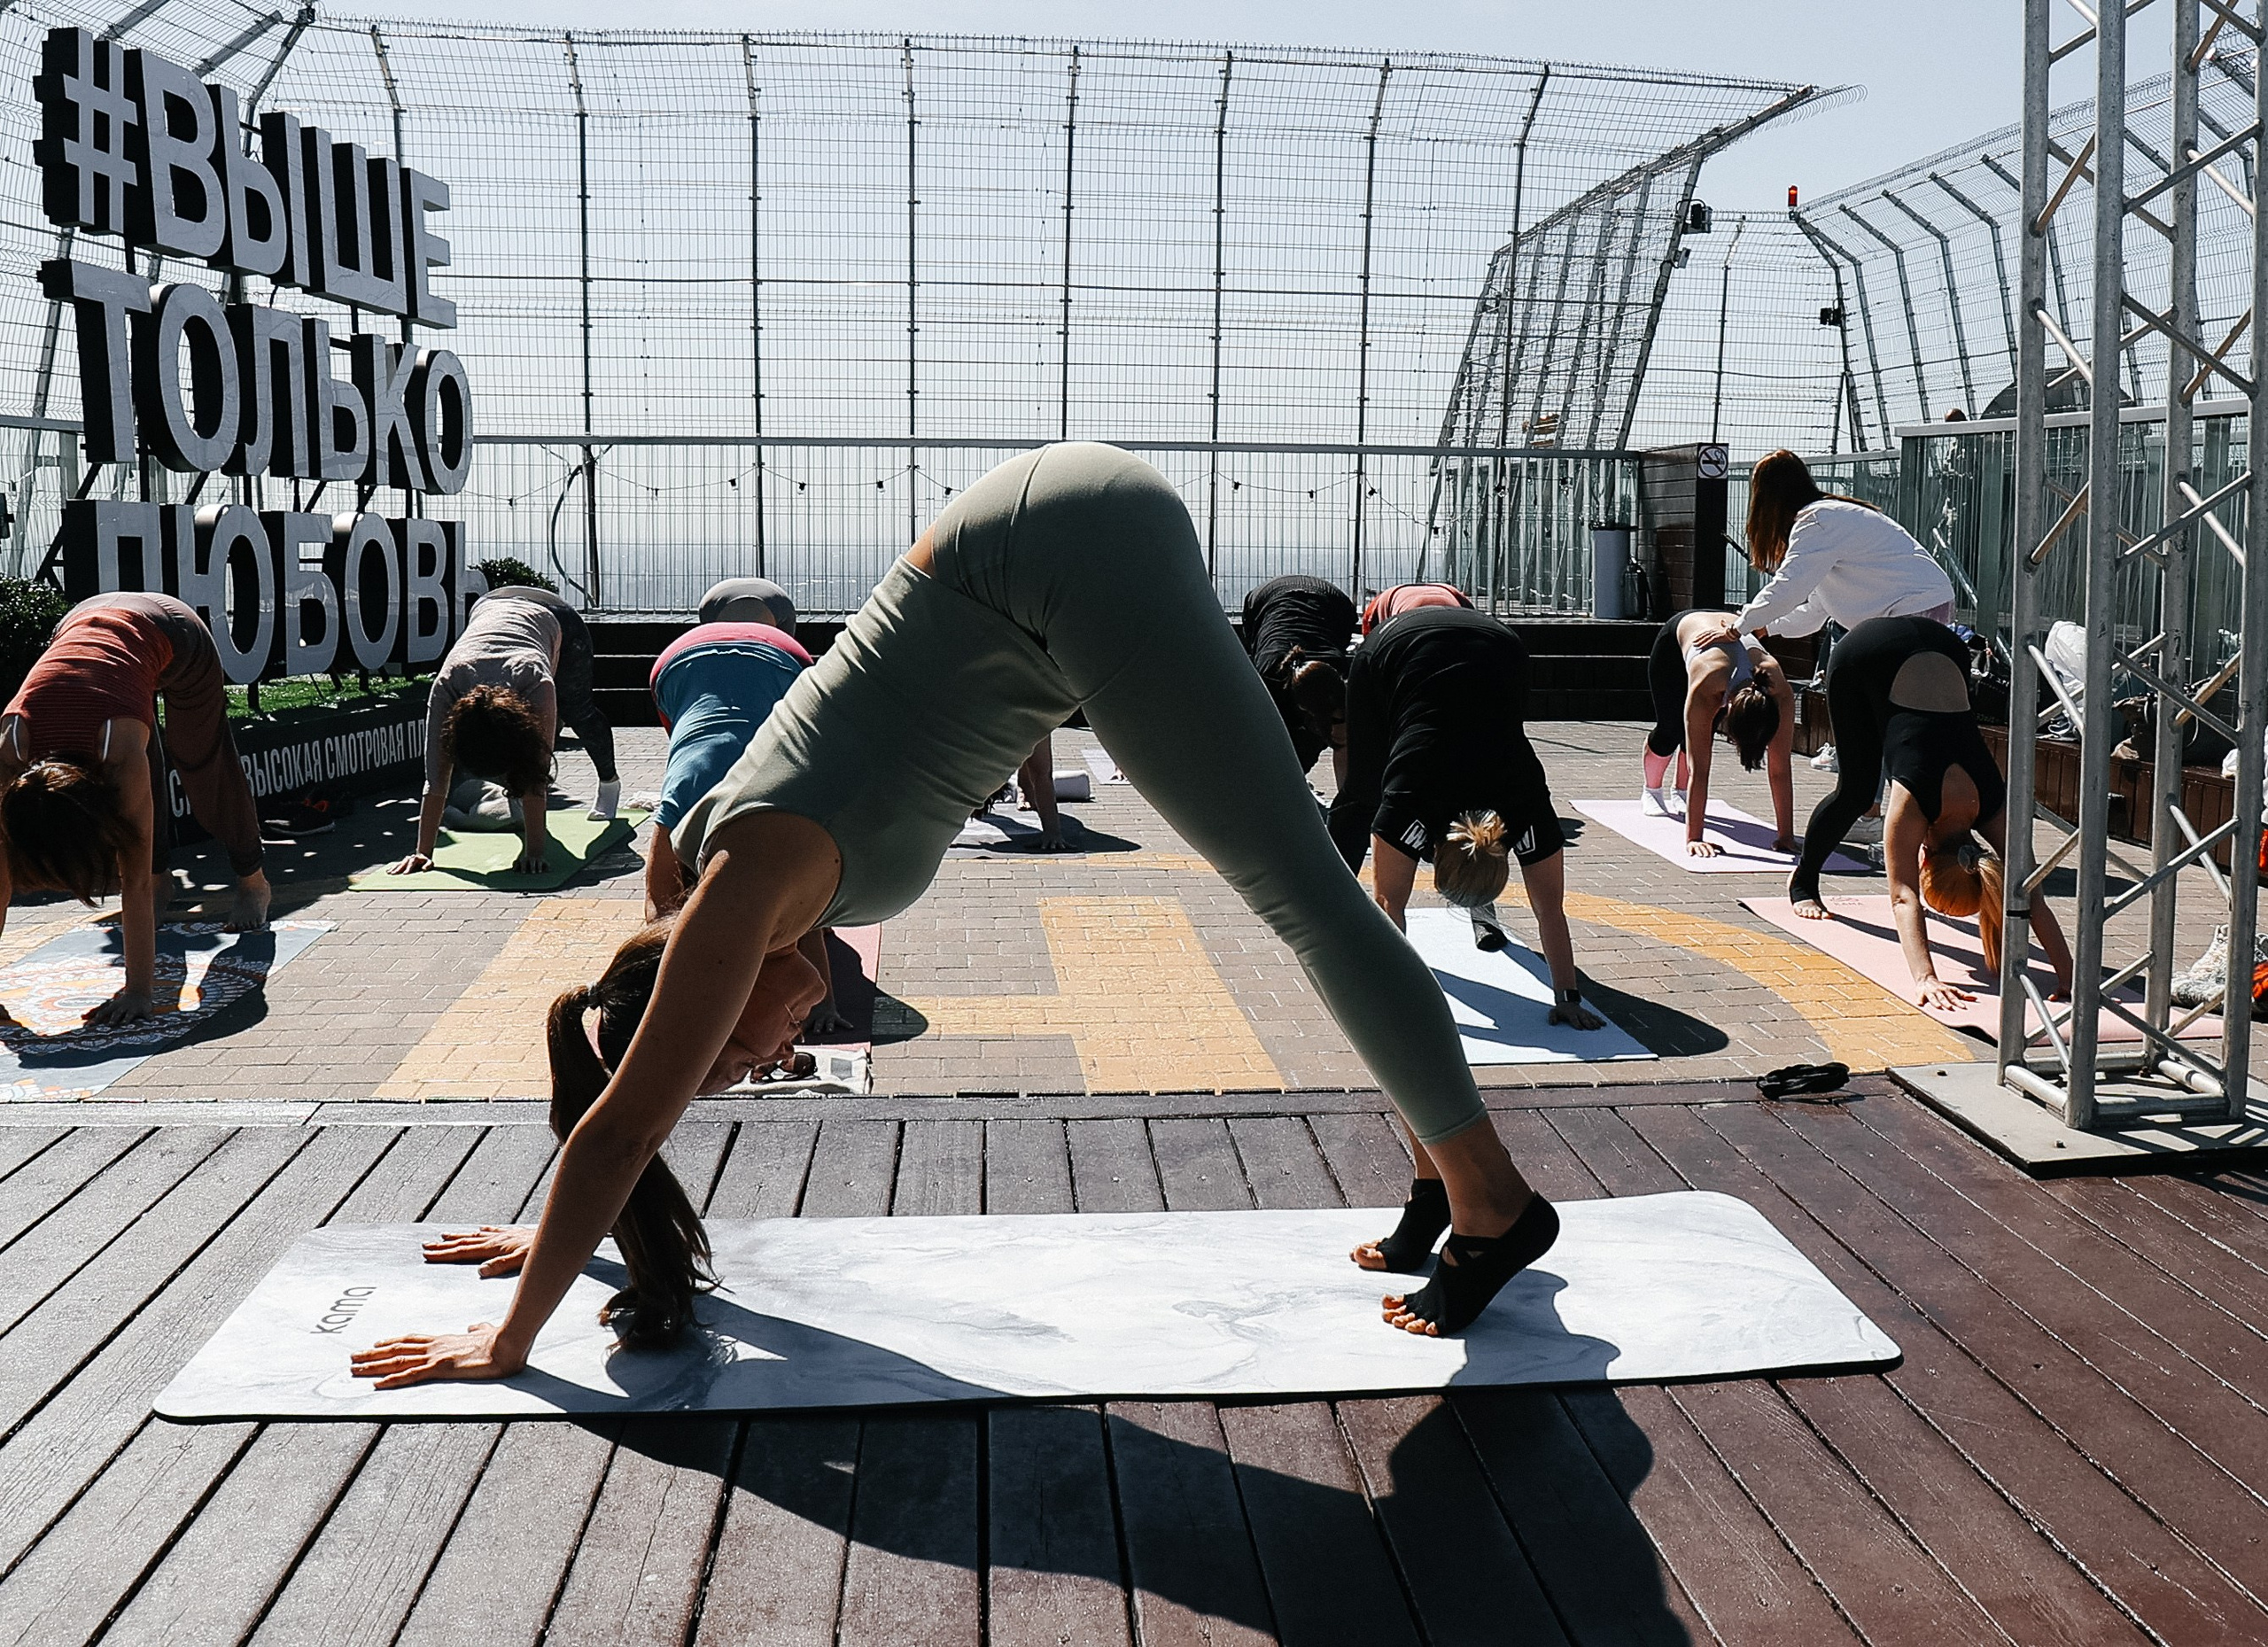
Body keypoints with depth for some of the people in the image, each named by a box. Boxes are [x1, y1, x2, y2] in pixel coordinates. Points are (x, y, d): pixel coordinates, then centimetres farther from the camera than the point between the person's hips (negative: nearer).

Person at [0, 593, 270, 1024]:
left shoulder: (120, 752, -41)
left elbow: (134, 882, -37)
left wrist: (140, 990, -37)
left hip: (172, 634, -3)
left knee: (205, 771, 14)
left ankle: (253, 884, 35)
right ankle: (158, 888, 26)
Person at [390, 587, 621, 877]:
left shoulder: (536, 682, -50)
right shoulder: (445, 687, -42)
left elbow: (537, 771, -46)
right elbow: (436, 780, -38)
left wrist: (534, 850, -46)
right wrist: (423, 852, -40)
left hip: (556, 620, -2)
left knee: (577, 711, 19)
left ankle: (609, 782, 48)